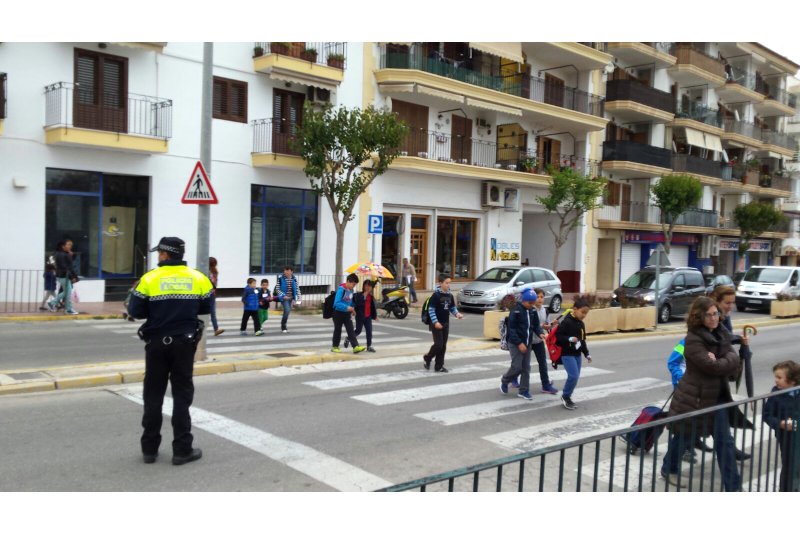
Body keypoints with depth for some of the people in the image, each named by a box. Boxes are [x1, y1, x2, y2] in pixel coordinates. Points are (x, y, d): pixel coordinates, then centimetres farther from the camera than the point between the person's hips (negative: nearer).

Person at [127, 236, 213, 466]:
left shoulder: (150, 279, -8)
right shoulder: (198, 278, -2)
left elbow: (135, 311, -5)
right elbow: (206, 308, 7)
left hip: (157, 343, -1)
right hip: (184, 343, 1)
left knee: (153, 395, 10)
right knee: (182, 395, 7)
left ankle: (150, 449, 16)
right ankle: (182, 450, 7)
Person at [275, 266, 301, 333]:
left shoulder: (294, 279, -1)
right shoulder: (281, 278, -12)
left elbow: (297, 289, 5)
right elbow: (277, 289, -8)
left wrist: (298, 298, -1)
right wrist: (283, 296, -17)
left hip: (291, 298, 5)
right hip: (284, 298, -5)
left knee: (287, 311, 13)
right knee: (287, 310, -19)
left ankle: (283, 326, 29)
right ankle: (283, 327, -4)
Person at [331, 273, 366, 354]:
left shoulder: (351, 290, 4)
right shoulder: (341, 289, -19)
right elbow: (336, 303, -26)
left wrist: (352, 309, 4)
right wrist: (347, 308, -31)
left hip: (347, 313, 6)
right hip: (338, 313, -6)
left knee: (351, 330, -4)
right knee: (338, 330, 6)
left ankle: (356, 347, -12)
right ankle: (335, 347, 21)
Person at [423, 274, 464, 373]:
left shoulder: (450, 295, 6)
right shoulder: (435, 295, -13)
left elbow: (453, 308, 16)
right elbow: (431, 310, -15)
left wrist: (457, 314, -4)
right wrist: (435, 322, -22)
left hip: (446, 324, 7)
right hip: (436, 324, -6)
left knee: (443, 346, 7)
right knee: (438, 344, -10)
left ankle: (439, 366, 15)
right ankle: (427, 358, 15)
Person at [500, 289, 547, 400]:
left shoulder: (533, 312, 4)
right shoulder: (515, 312, -16)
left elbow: (536, 325, 12)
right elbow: (511, 329, -17)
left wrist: (540, 333, -10)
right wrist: (519, 343, -21)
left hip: (527, 344, 6)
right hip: (515, 344, -6)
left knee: (526, 368, 8)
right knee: (517, 367, -8)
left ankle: (523, 391, 17)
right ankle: (504, 380, 20)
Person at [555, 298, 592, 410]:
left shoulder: (581, 324, 11)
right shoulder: (566, 322, -15)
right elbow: (558, 336, -16)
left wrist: (587, 354, 19)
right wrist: (569, 339, -28)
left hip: (577, 354, 8)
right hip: (567, 354, -8)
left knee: (576, 377, 8)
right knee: (573, 376, -15)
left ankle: (567, 397, 21)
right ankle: (565, 396, 4)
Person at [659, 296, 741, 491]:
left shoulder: (721, 334, 5)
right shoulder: (693, 339, -20)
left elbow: (732, 357, -5)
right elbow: (712, 366, -25)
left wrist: (721, 362, -23)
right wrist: (729, 362, -10)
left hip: (718, 396, 6)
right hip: (694, 398, -6)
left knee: (724, 441, 6)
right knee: (684, 436, 12)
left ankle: (733, 486, 12)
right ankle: (669, 469, 35)